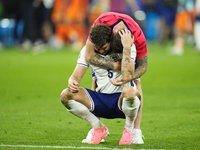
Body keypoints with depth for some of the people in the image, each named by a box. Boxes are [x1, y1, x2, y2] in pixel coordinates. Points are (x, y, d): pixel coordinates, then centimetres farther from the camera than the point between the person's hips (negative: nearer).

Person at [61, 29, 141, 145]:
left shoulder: (128, 47, -13)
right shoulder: (87, 50, 0)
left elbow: (127, 77, -28)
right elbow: (76, 76, -1)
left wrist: (127, 47, -32)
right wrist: (72, 82, -26)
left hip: (122, 100, -4)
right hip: (101, 99, 4)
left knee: (129, 91, -41)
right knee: (66, 95, -18)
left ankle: (128, 130, -9)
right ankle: (99, 128, 2)